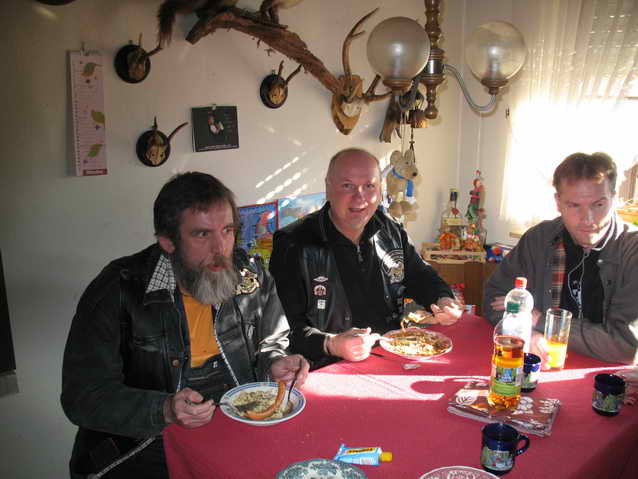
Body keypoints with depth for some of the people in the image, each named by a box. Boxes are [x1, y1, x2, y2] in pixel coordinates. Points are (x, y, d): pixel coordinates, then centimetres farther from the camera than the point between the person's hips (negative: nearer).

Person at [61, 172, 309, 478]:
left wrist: (274, 364, -6)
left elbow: (272, 342, 16)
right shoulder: (117, 291, -14)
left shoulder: (250, 275, -1)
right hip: (147, 449, -2)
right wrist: (164, 410, -28)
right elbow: (83, 396, -14)